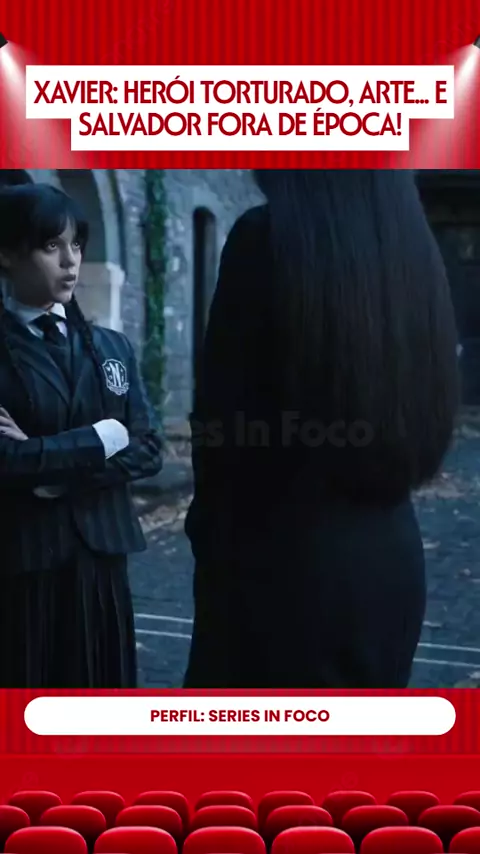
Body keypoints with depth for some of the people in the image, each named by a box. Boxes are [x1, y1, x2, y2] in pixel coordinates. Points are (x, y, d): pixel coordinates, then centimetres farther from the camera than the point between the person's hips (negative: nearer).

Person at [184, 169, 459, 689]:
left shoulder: (269, 235, -12)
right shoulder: (411, 248, 6)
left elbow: (221, 418, -10)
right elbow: (425, 417, 11)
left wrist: (212, 534, 3)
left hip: (284, 556, -6)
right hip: (392, 555, 7)